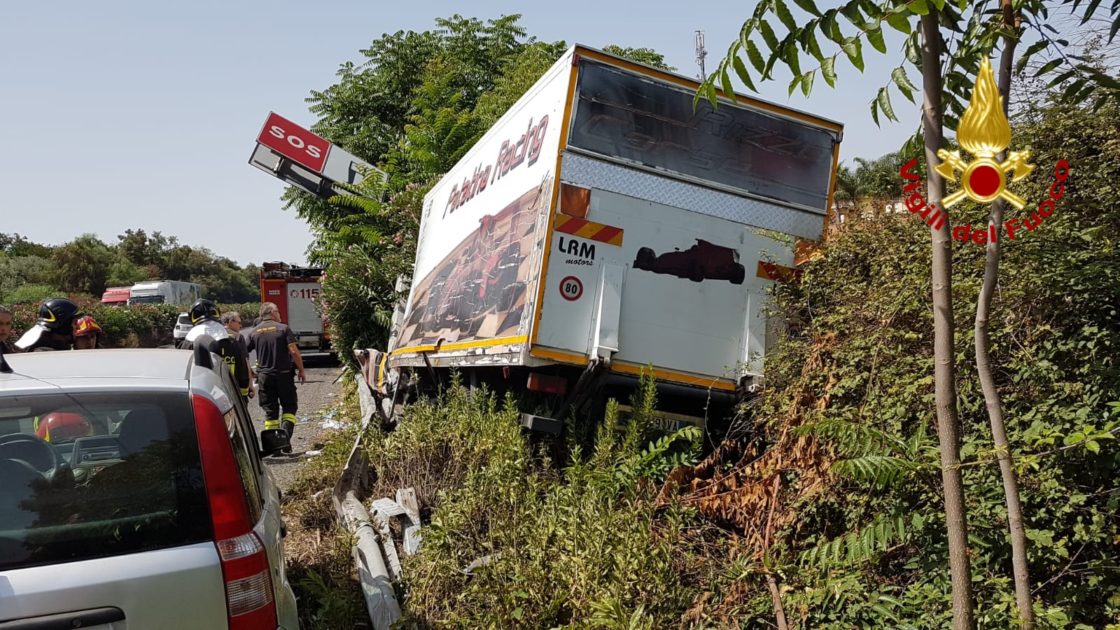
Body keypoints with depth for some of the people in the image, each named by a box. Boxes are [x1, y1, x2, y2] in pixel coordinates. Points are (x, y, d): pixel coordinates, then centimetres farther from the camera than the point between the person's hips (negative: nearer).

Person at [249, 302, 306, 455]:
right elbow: (294, 351, -11)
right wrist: (301, 370, -3)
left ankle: (272, 445, 8)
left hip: (264, 376, 3)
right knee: (289, 406, 10)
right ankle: (285, 433, -11)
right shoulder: (283, 328, -5)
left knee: (270, 410, 10)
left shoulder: (254, 332, 6)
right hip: (284, 374, -3)